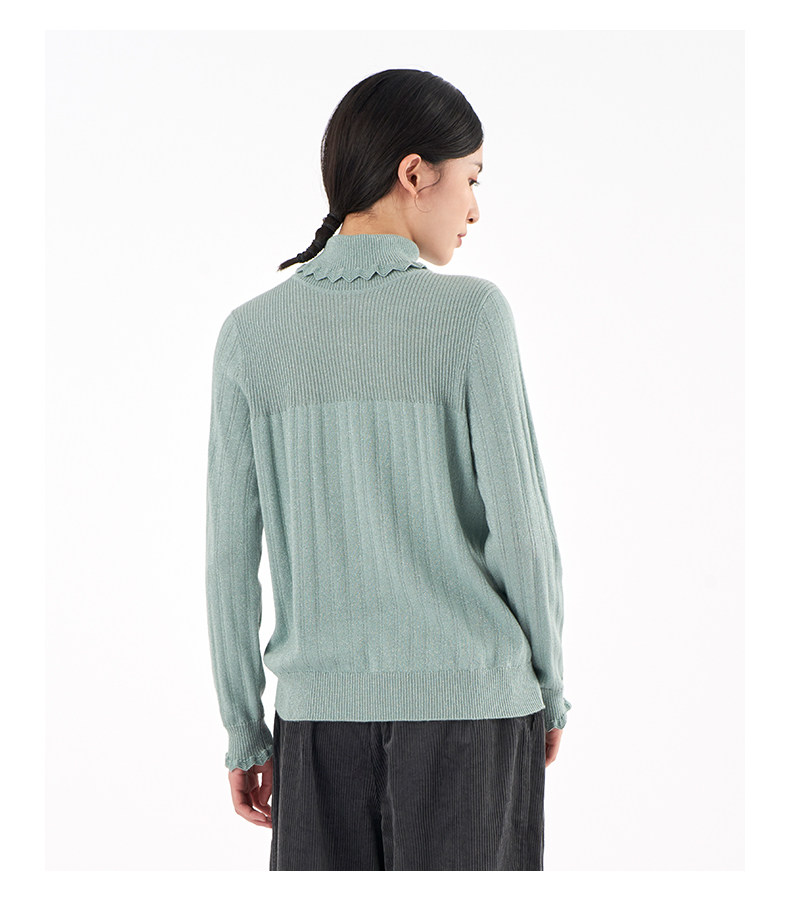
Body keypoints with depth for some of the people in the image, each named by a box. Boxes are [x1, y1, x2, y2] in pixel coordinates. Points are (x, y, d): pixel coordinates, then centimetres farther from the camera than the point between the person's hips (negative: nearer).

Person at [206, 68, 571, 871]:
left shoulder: (251, 334, -2)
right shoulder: (472, 314, -10)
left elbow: (229, 555, -1)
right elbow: (519, 521, -9)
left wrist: (244, 732, 8)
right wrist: (549, 689, 5)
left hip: (322, 713, 3)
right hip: (470, 709, -2)